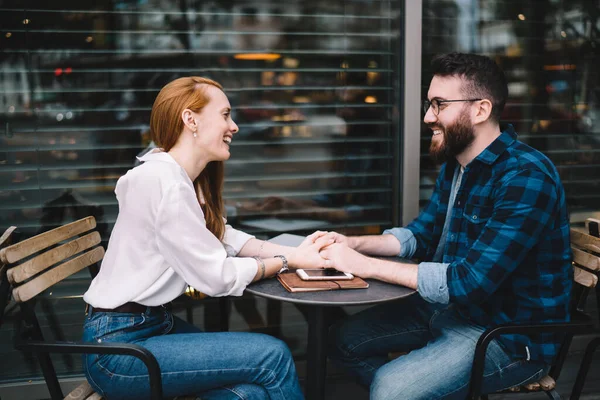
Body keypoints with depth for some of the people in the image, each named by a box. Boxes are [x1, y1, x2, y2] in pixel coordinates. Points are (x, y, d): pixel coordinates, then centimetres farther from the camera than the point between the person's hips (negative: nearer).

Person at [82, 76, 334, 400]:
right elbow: (218, 277, -17)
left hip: (154, 323, 9)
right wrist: (287, 262, -5)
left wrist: (293, 251, -4)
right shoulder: (164, 182, -21)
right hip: (119, 348, -9)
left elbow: (225, 239, 10)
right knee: (273, 356, -11)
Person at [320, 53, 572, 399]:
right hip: (451, 305, 9)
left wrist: (365, 265, -25)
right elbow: (422, 234, 14)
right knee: (346, 340, 8)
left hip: (512, 335, -9)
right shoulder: (456, 163, 3)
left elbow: (469, 282, -30)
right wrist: (353, 244, -4)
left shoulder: (525, 177, -26)